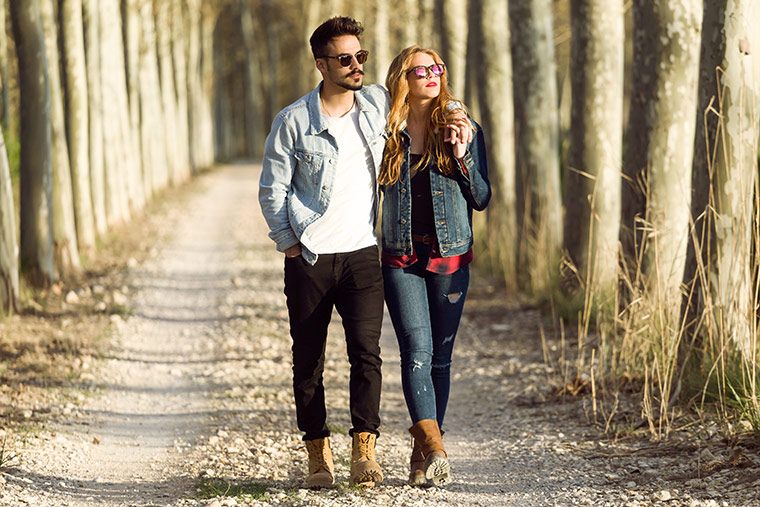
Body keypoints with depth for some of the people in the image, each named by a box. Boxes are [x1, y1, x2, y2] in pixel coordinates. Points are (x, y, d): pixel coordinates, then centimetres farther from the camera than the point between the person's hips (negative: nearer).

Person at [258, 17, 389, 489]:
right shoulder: (293, 121, -3)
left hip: (362, 253, 1)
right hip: (309, 258, -1)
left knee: (366, 351, -13)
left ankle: (364, 451, -14)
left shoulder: (378, 103, 5)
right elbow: (272, 189, 1)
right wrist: (290, 244, -4)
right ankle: (318, 454, 14)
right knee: (308, 361, 3)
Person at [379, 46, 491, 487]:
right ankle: (435, 449, -25)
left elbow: (482, 199, 3)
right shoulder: (387, 133, 4)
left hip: (451, 257, 1)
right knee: (417, 351, -15)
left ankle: (423, 453, 16)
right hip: (402, 259, -1)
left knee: (440, 357, 5)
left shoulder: (463, 128, 4)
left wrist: (463, 156, -9)